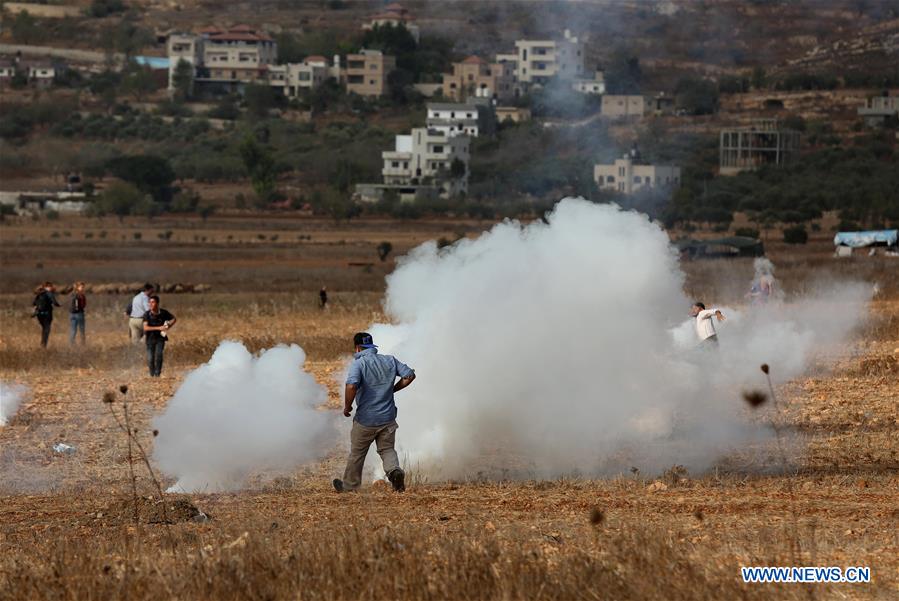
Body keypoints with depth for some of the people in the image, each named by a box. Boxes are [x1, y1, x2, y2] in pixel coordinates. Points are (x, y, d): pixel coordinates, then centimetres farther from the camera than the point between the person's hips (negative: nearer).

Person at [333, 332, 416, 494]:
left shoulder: (359, 364, -15)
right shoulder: (390, 361, 1)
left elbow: (352, 386, -30)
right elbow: (409, 375, 4)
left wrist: (347, 407, -15)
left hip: (366, 419, -4)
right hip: (388, 418, 4)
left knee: (357, 453, 14)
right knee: (387, 449, 15)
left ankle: (349, 485, 27)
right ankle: (394, 470, -15)